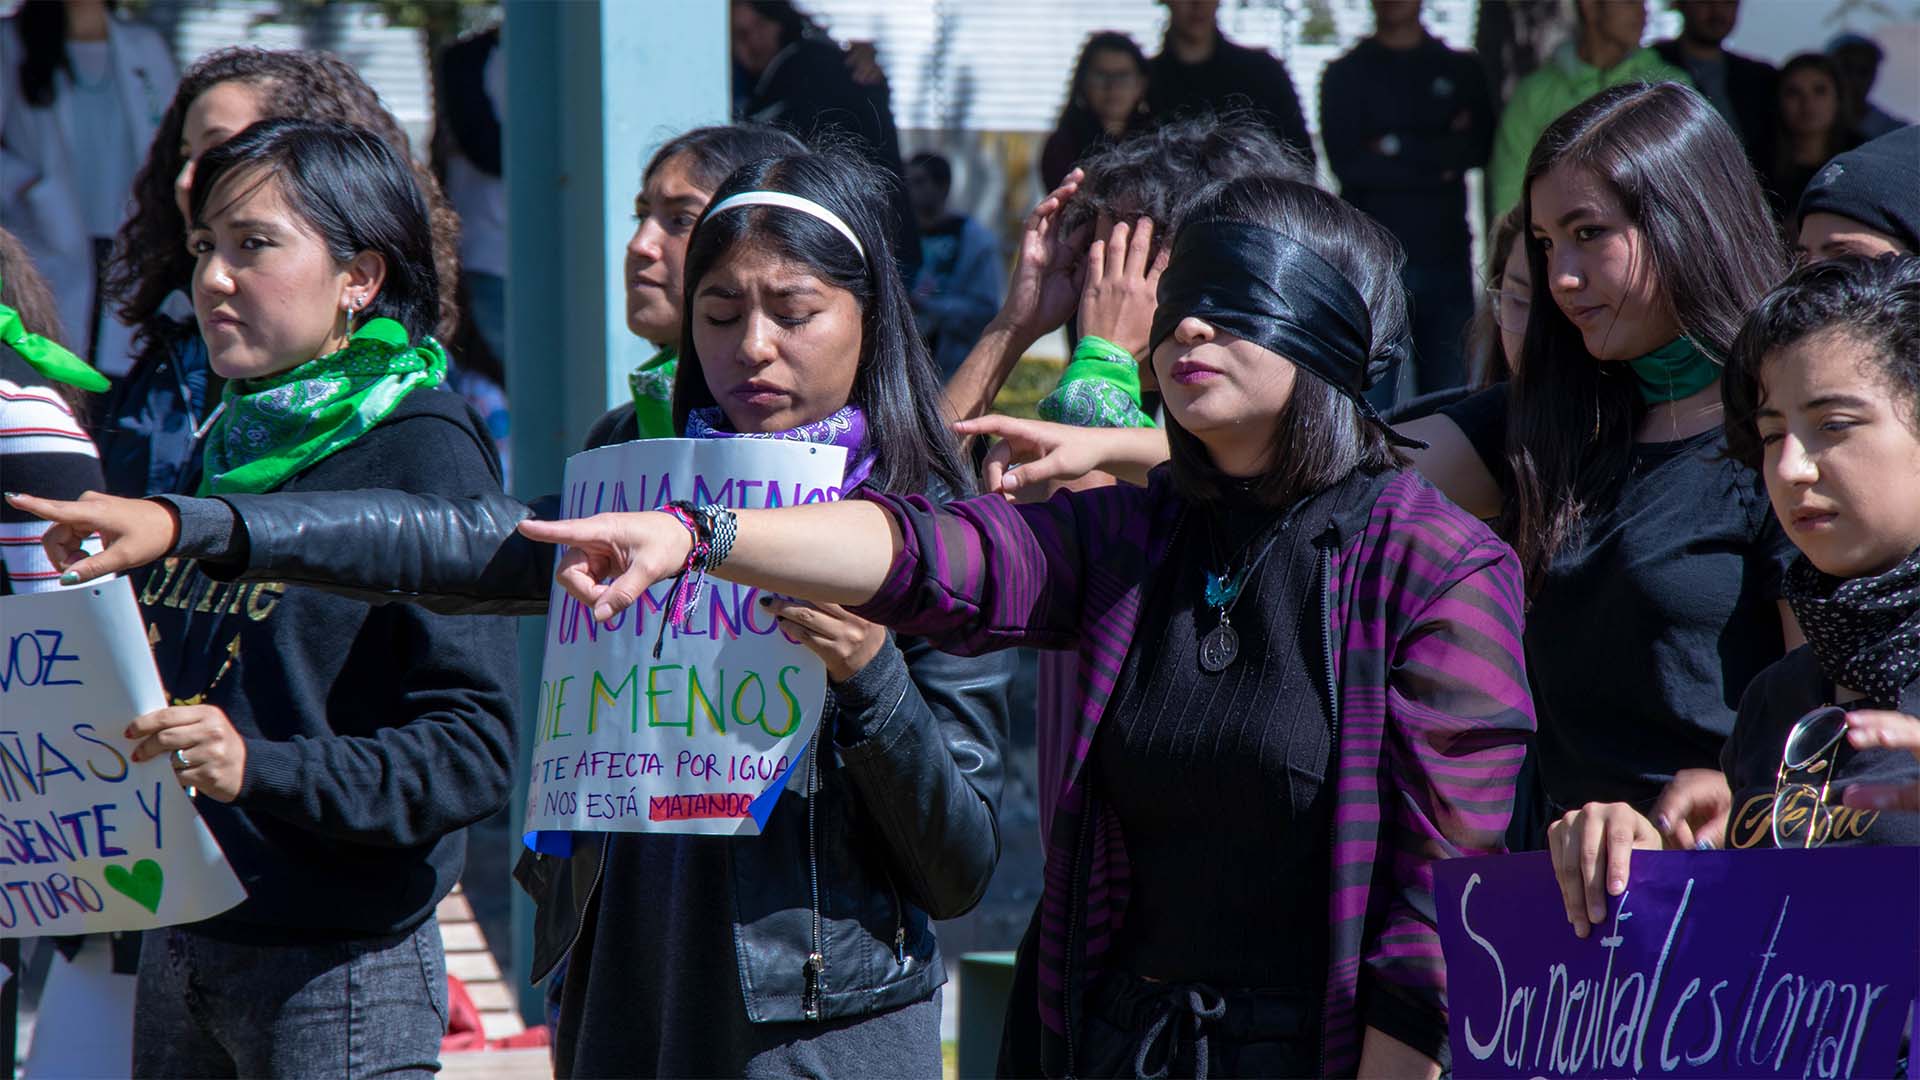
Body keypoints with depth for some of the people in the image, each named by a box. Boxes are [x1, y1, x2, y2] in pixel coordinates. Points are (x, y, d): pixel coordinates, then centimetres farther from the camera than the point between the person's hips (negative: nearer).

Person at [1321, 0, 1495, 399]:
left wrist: (1401, 148, -9)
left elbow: (1479, 146, 0)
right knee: (1374, 404, -6)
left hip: (1447, 260, 2)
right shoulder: (1347, 75, 9)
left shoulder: (1461, 71, 15)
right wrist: (1438, 163, -6)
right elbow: (1347, 162, -5)